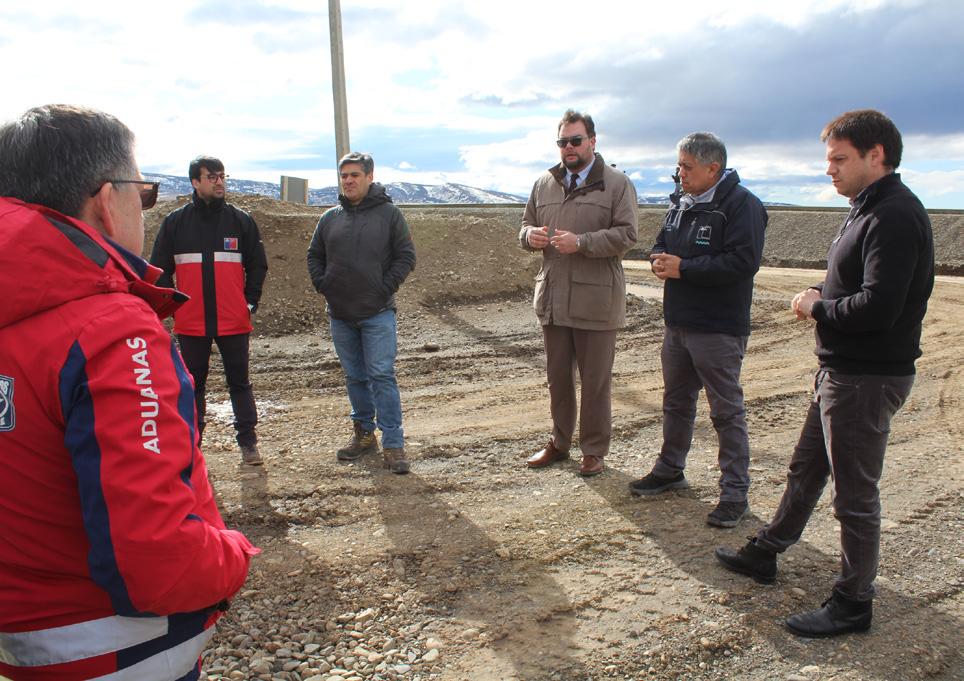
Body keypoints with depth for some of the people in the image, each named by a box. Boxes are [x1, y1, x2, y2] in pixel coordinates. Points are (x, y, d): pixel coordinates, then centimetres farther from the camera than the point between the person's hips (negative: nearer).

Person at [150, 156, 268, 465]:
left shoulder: (241, 220, 3)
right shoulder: (175, 222, 3)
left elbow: (258, 265, 9)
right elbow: (160, 268, 9)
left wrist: (250, 301, 1)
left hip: (234, 321, 0)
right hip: (190, 322, 1)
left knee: (239, 382, 6)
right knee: (193, 384, 10)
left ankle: (248, 442, 14)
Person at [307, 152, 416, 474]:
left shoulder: (389, 213, -1)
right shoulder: (330, 218, 10)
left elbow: (406, 256, -2)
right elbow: (314, 256, 19)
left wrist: (385, 288, -10)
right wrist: (322, 285, 4)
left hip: (378, 314, -4)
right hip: (341, 315, 5)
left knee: (381, 376, -8)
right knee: (355, 377, 13)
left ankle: (393, 443, -2)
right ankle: (364, 433, 27)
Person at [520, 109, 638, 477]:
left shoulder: (617, 184, -2)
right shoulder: (543, 184, 13)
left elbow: (626, 235, -10)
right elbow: (526, 226, 20)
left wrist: (581, 242, -22)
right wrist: (531, 236, -5)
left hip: (595, 299, -4)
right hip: (552, 298, 5)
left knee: (595, 382, 5)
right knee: (557, 377, 15)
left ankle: (594, 451, 20)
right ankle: (559, 443, 31)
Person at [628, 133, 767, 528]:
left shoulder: (740, 205, -15)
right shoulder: (680, 201, 11)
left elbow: (743, 262, -24)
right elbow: (663, 242, 21)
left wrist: (683, 268, -21)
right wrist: (659, 260, -4)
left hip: (718, 330, -8)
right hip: (678, 323, 8)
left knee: (726, 411, 0)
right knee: (676, 402, 20)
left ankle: (735, 494, 10)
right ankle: (670, 470, 37)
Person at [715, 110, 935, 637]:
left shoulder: (894, 217, -20)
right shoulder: (868, 209, 13)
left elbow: (878, 306, -29)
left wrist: (818, 307, -13)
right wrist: (820, 295, 0)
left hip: (867, 379, -11)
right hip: (839, 370, 11)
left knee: (854, 494, 3)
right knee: (805, 470, 21)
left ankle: (853, 602, 19)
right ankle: (765, 553, 38)